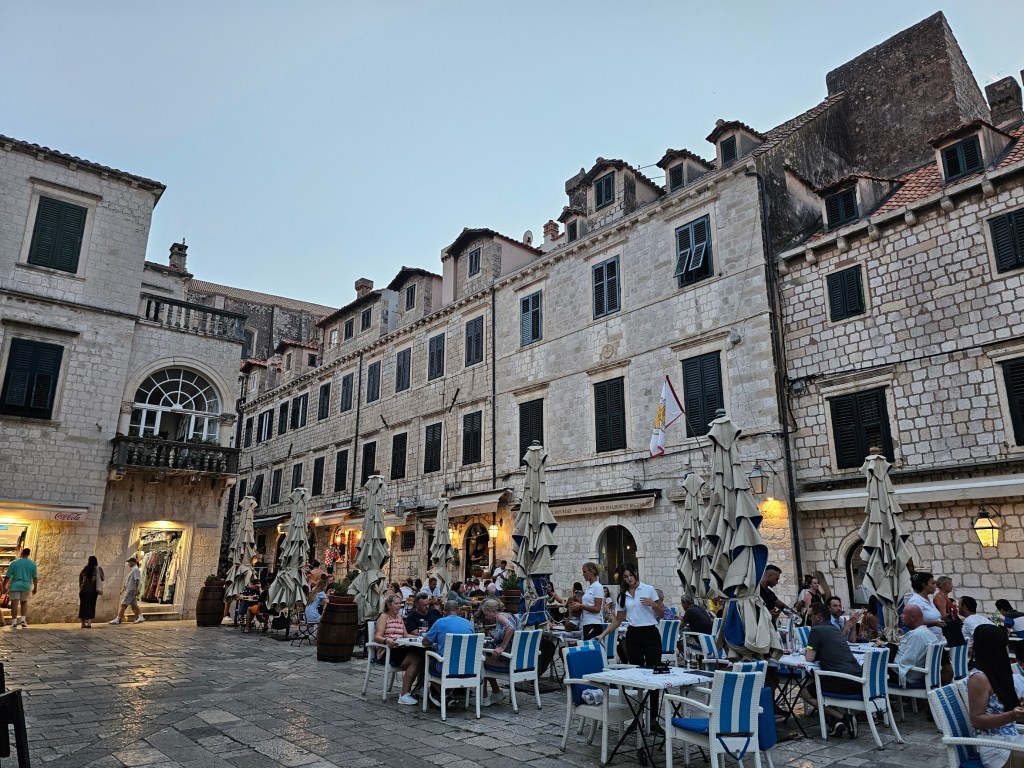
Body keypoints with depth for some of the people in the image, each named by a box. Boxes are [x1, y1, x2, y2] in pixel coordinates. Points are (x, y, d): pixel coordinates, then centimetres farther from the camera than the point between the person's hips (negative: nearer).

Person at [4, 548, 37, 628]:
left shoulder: (14, 563, -4)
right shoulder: (32, 564, 1)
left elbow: (7, 576, -4)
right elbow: (35, 578, 1)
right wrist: (35, 588, 11)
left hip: (15, 586, -2)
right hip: (26, 586, 2)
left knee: (14, 604, -3)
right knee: (24, 602, 19)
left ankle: (14, 623, -10)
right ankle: (23, 620, 5)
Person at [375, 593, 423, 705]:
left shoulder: (399, 618, 23)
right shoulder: (384, 617, 0)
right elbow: (377, 637, -12)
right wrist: (386, 640, -33)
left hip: (399, 650, 7)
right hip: (386, 652, -7)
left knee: (419, 656, -23)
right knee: (415, 659, -28)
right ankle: (404, 695, -25)